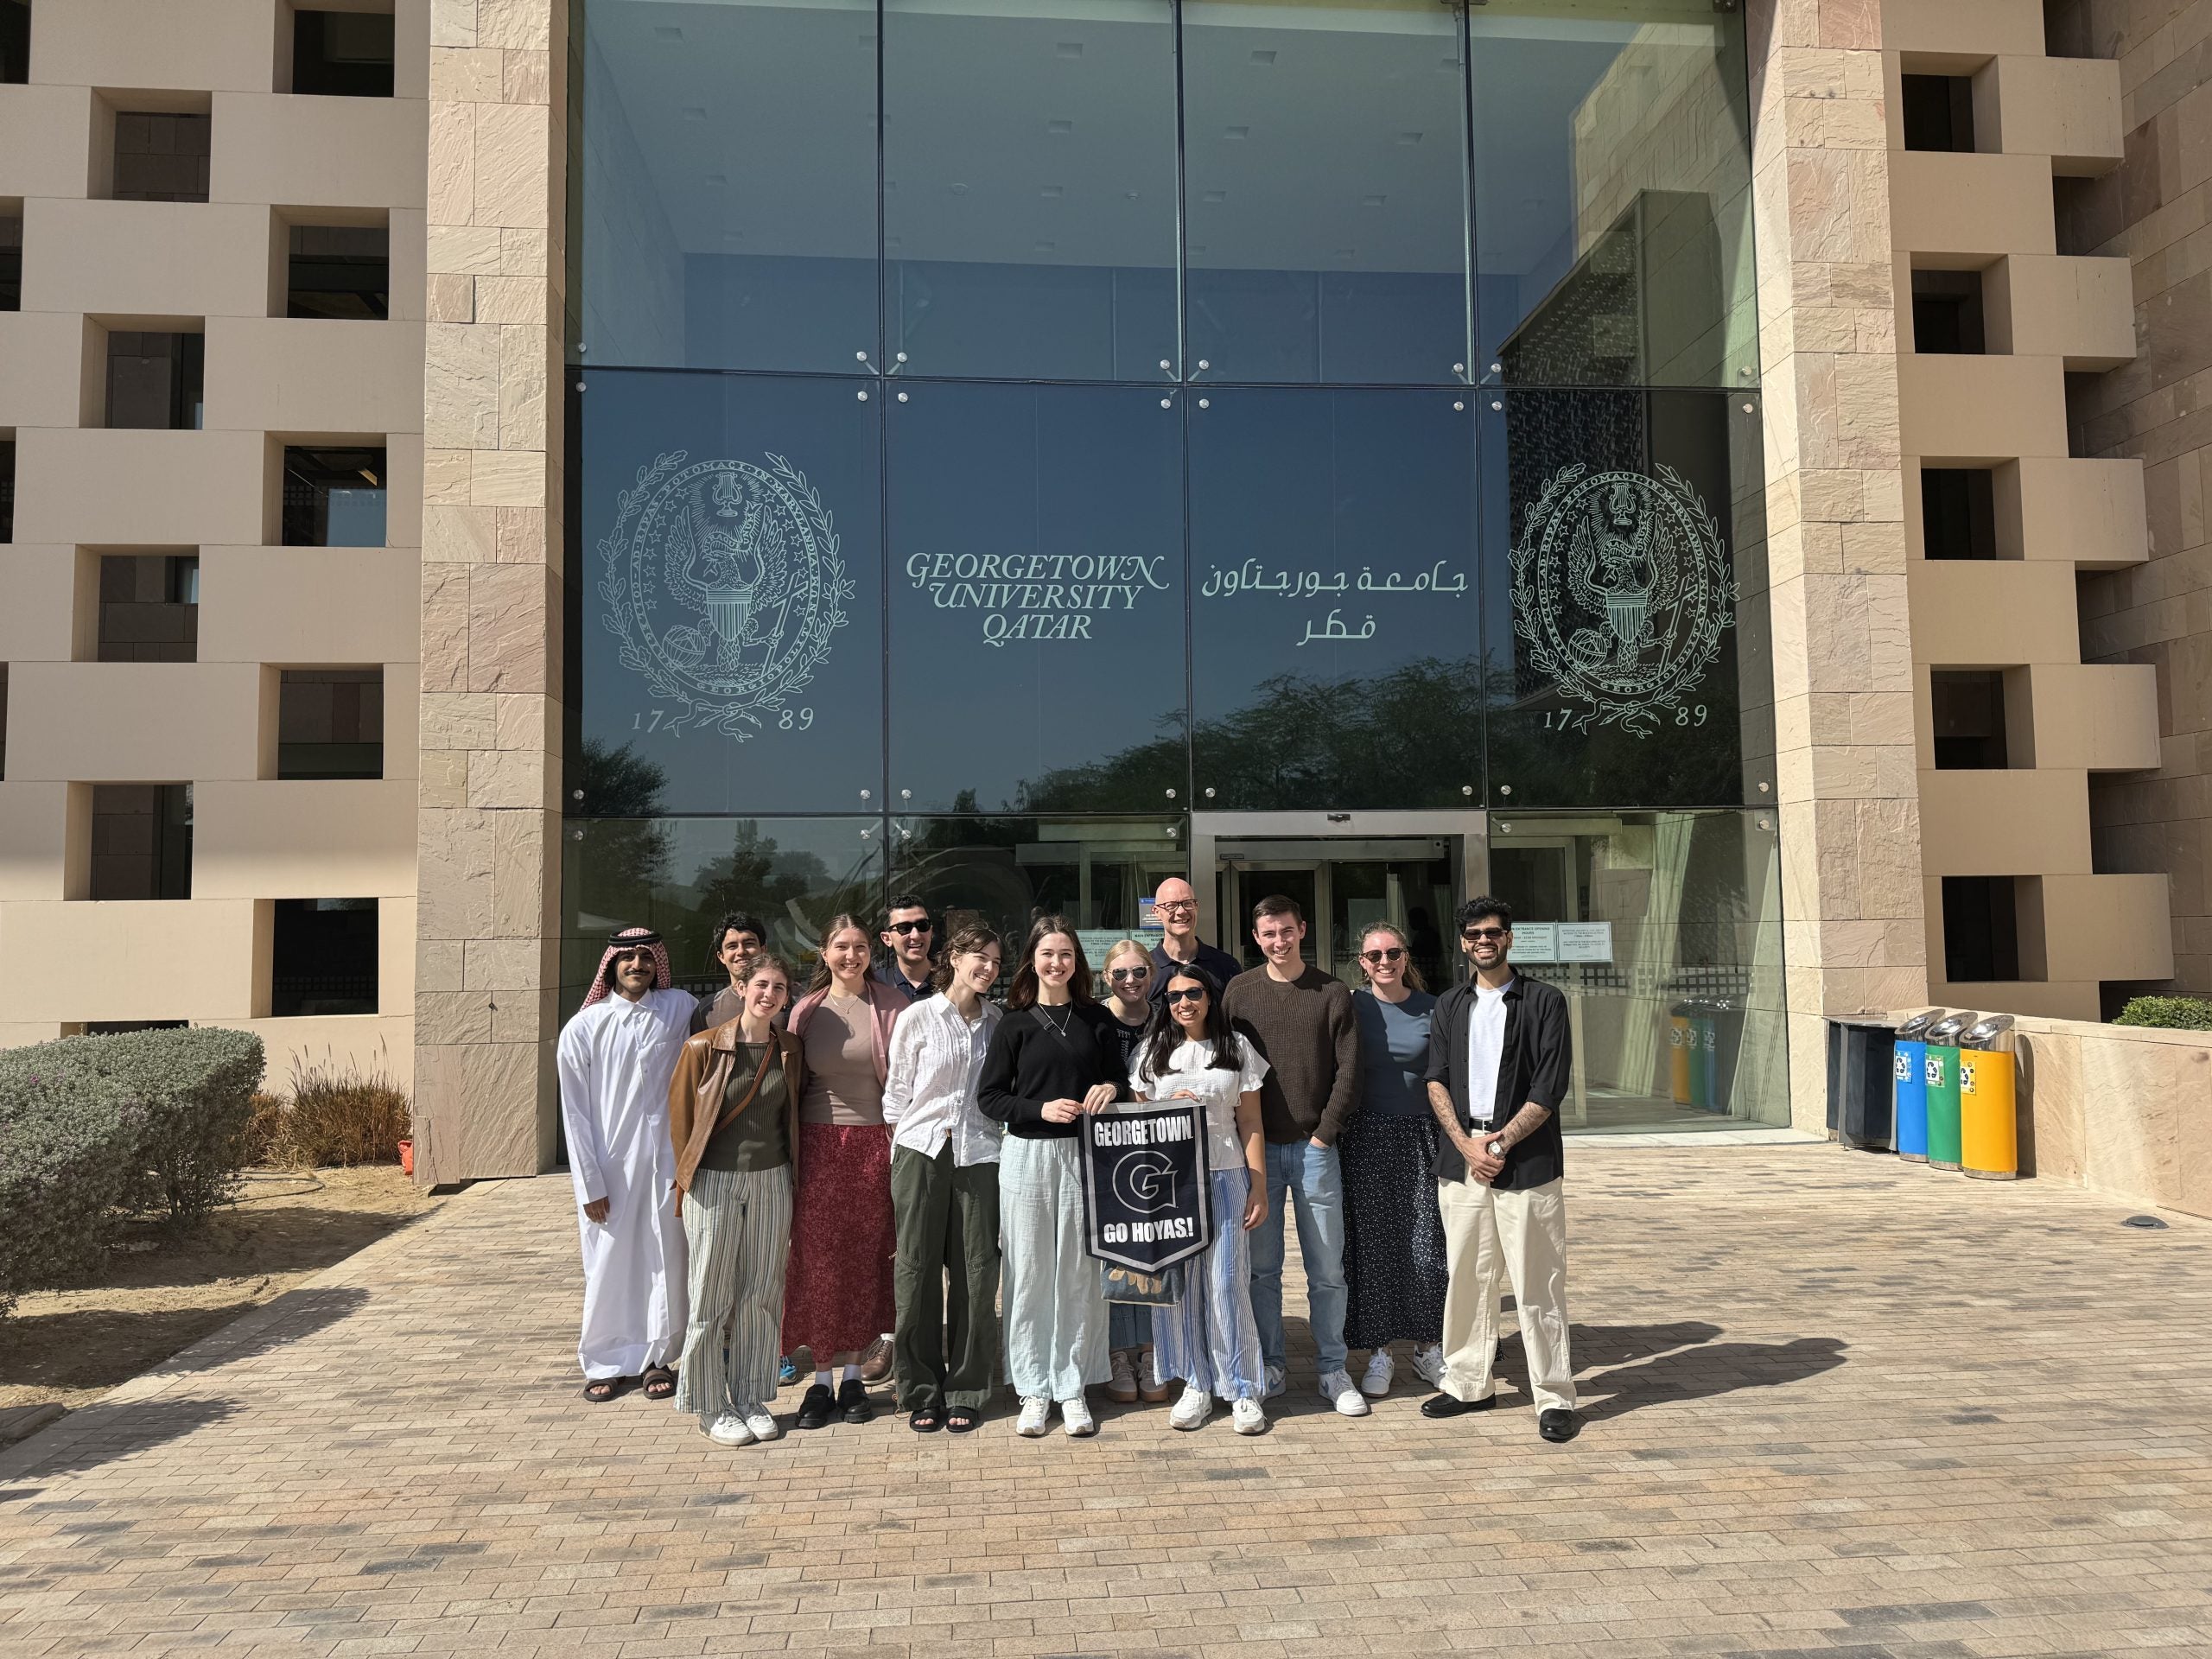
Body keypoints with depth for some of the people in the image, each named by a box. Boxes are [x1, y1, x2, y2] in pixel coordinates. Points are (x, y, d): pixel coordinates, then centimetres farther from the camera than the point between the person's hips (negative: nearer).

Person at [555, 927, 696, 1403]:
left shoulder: (680, 1008, 1)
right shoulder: (583, 1028, -1)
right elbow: (575, 1113, 1)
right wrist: (590, 1183, -3)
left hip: (666, 1159, 1)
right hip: (610, 1164, -1)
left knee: (666, 1258, 6)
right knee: (608, 1264, 5)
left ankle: (659, 1357, 21)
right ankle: (604, 1362, 20)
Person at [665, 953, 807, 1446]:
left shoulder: (791, 1050, 4)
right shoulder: (703, 1048, -7)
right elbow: (680, 1117, 0)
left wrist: (789, 1175, 9)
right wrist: (690, 1179, 4)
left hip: (772, 1183, 3)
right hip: (715, 1183, -3)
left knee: (761, 1294, 9)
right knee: (713, 1297, 4)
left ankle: (751, 1399, 22)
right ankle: (711, 1407, 17)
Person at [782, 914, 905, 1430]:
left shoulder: (892, 1007, 0)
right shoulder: (807, 1010, 5)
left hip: (873, 1144, -1)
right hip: (817, 1145, 1)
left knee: (866, 1259, 5)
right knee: (818, 1260, 1)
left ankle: (853, 1374, 18)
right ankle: (821, 1378, 11)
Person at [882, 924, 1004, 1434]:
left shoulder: (996, 1022, 9)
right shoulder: (917, 1017, 1)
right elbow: (897, 1092, 4)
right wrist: (902, 1152, 2)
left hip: (979, 1155, 2)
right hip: (921, 1151, -2)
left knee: (976, 1272, 1)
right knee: (918, 1271, 2)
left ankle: (966, 1391, 14)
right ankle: (921, 1392, 15)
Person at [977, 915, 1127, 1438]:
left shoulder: (1096, 1019, 8)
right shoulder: (1015, 1022, 2)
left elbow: (1120, 1081, 15)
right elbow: (988, 1095, -1)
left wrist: (1112, 1089, -8)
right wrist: (1040, 1109, -14)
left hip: (1083, 1155, 2)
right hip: (1027, 1155, -1)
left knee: (1079, 1272, 4)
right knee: (1029, 1273, 3)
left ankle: (1073, 1388, 16)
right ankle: (1034, 1390, 14)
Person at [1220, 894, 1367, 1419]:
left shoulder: (1332, 993, 1)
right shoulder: (1238, 991, 4)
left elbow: (1348, 1071, -1)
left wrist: (1324, 1135, -5)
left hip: (1314, 1146, -1)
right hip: (1256, 1146, 1)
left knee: (1327, 1268, 4)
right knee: (1262, 1267, 6)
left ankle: (1334, 1371, 15)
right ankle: (1269, 1369, 17)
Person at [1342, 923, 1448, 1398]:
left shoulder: (1432, 1009, 3)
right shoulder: (1351, 1007, 0)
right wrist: (1333, 1134, -6)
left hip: (1420, 1138, 1)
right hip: (1365, 1140, -1)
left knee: (1426, 1244, 3)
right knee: (1370, 1245, 4)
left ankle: (1427, 1345, 20)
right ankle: (1379, 1351, 16)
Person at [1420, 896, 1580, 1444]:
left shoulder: (1544, 1002, 1)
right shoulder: (1449, 1007, 13)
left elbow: (1550, 1086, -6)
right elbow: (1436, 1082, 5)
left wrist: (1501, 1140, -11)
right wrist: (1467, 1145, -8)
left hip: (1526, 1161, -3)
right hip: (1461, 1158, 4)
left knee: (1536, 1282, -1)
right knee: (1467, 1276, 8)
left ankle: (1554, 1398, 8)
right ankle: (1468, 1384, 20)